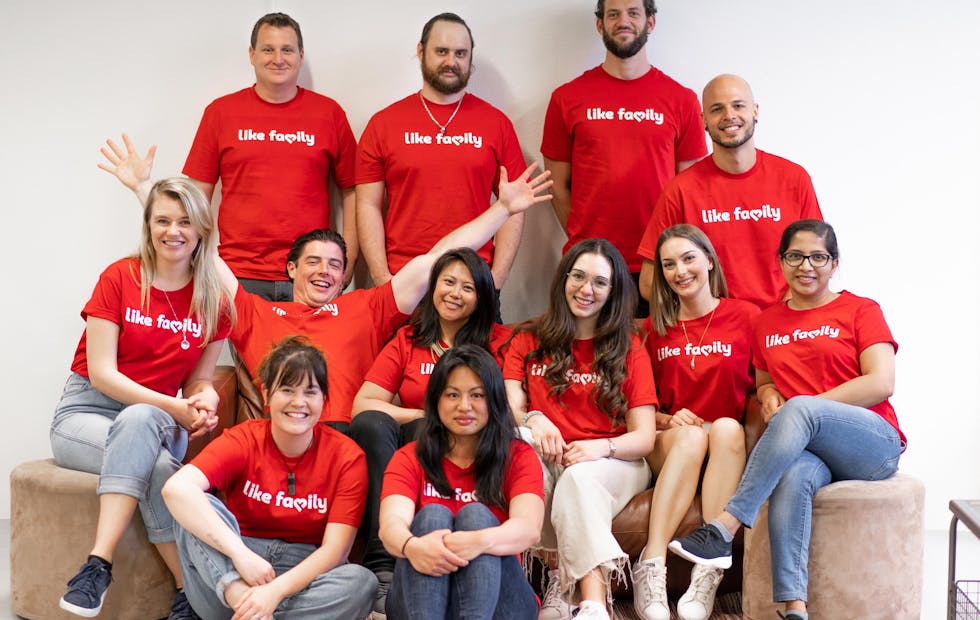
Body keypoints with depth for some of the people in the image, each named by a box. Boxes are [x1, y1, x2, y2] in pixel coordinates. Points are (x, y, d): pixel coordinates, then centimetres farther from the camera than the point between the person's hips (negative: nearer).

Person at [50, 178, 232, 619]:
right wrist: (173, 408, -21)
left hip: (157, 422, 2)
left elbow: (198, 382, 10)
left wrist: (204, 401, -15)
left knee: (138, 421, -36)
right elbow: (101, 373, -11)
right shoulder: (119, 279, -6)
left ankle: (99, 564, -37)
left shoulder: (214, 302, 3)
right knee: (159, 466, -35)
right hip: (86, 413, -2)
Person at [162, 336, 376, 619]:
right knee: (198, 508, -23)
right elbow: (177, 488, -26)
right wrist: (241, 553, -36)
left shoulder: (347, 457, -5)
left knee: (361, 581, -30)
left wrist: (275, 590, -30)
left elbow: (334, 549, -13)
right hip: (228, 576, 0)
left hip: (301, 579, 0)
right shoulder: (242, 440, -7)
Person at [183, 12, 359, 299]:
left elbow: (351, 192, 10)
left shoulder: (330, 113, 6)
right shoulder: (220, 112, 6)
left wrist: (348, 261, 2)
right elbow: (198, 194, 8)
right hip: (239, 276, 0)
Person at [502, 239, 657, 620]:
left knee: (579, 477, -36)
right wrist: (531, 420, -25)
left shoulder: (629, 348, 8)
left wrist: (601, 447, -23)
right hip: (547, 461, 1)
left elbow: (644, 437, -1)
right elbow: (509, 407, 0)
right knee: (520, 439, -32)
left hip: (613, 463, -1)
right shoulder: (528, 342, 14)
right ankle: (558, 571, -31)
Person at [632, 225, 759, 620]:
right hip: (668, 448, 1)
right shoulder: (653, 329, 10)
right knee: (692, 436, -33)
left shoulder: (745, 316, 4)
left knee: (727, 427, -34)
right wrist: (667, 420, -7)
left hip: (730, 452, -1)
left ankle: (708, 575, -40)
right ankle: (651, 568, -41)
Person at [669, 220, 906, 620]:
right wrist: (767, 393, 3)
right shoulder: (767, 322, 18)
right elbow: (763, 383, 30)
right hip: (802, 450, 3)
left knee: (799, 408, -35)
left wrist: (802, 408, -12)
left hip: (874, 446, -2)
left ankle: (724, 529, -42)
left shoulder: (860, 310, 7)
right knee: (794, 474, -36)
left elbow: (881, 384, -5)